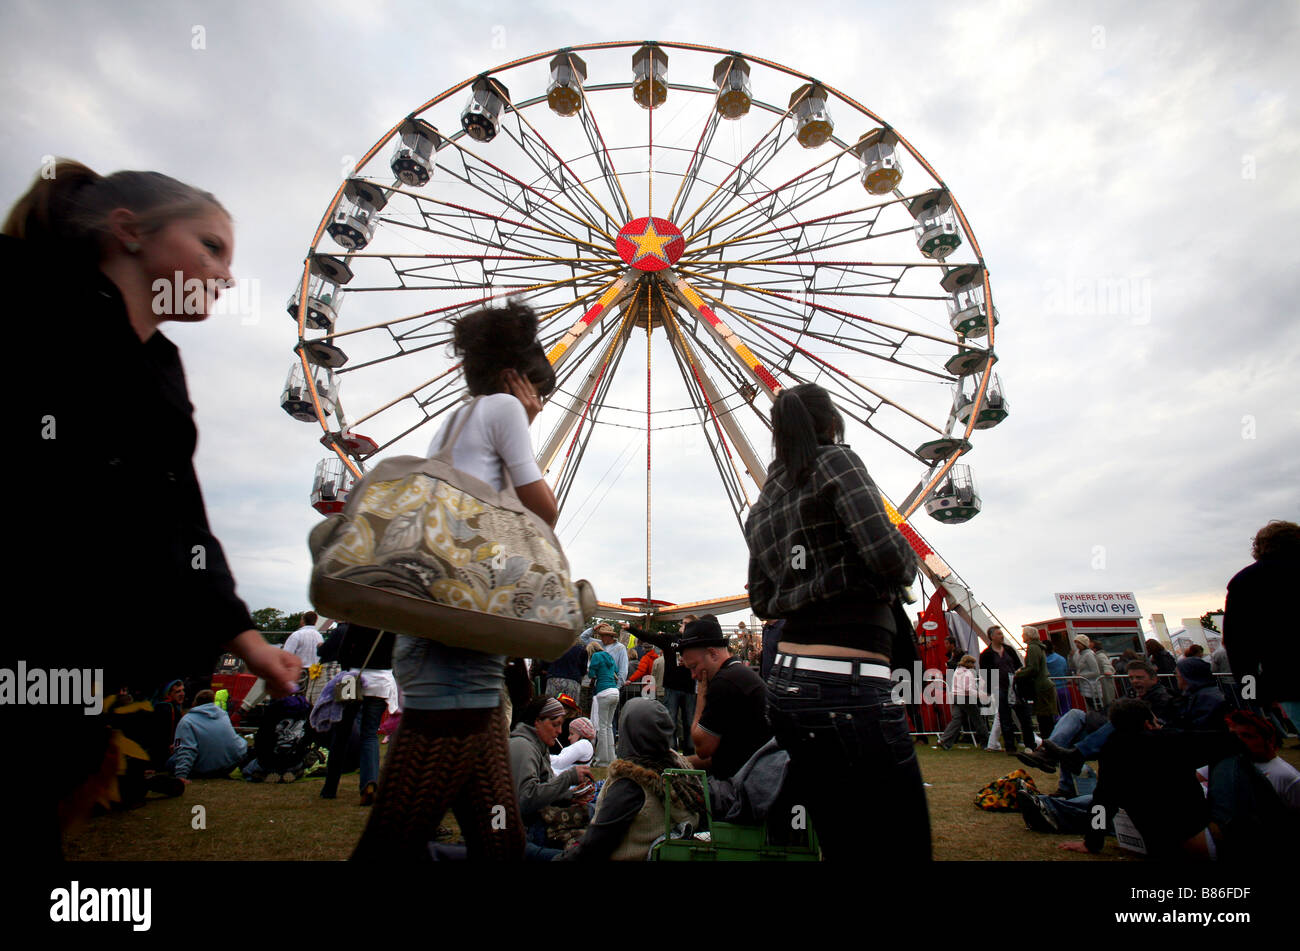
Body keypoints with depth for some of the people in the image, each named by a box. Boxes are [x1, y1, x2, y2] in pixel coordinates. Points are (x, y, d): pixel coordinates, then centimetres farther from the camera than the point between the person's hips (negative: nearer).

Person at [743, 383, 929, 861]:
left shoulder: (761, 508, 17)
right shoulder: (834, 461, -4)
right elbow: (888, 554, -16)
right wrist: (908, 563, 5)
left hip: (786, 689, 8)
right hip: (849, 691, -8)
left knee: (842, 848, 17)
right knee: (906, 847, 1)